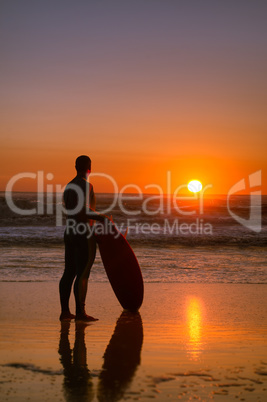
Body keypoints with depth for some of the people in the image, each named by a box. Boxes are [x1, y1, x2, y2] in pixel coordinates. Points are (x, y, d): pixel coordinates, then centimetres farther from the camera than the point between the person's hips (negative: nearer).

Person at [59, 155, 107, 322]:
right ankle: (80, 312, -5)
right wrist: (102, 217, -13)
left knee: (69, 273, 9)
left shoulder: (69, 187, 15)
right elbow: (83, 209, -25)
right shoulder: (86, 185, -12)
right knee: (83, 274, -6)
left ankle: (65, 311, 11)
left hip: (70, 234, 9)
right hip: (84, 236, -9)